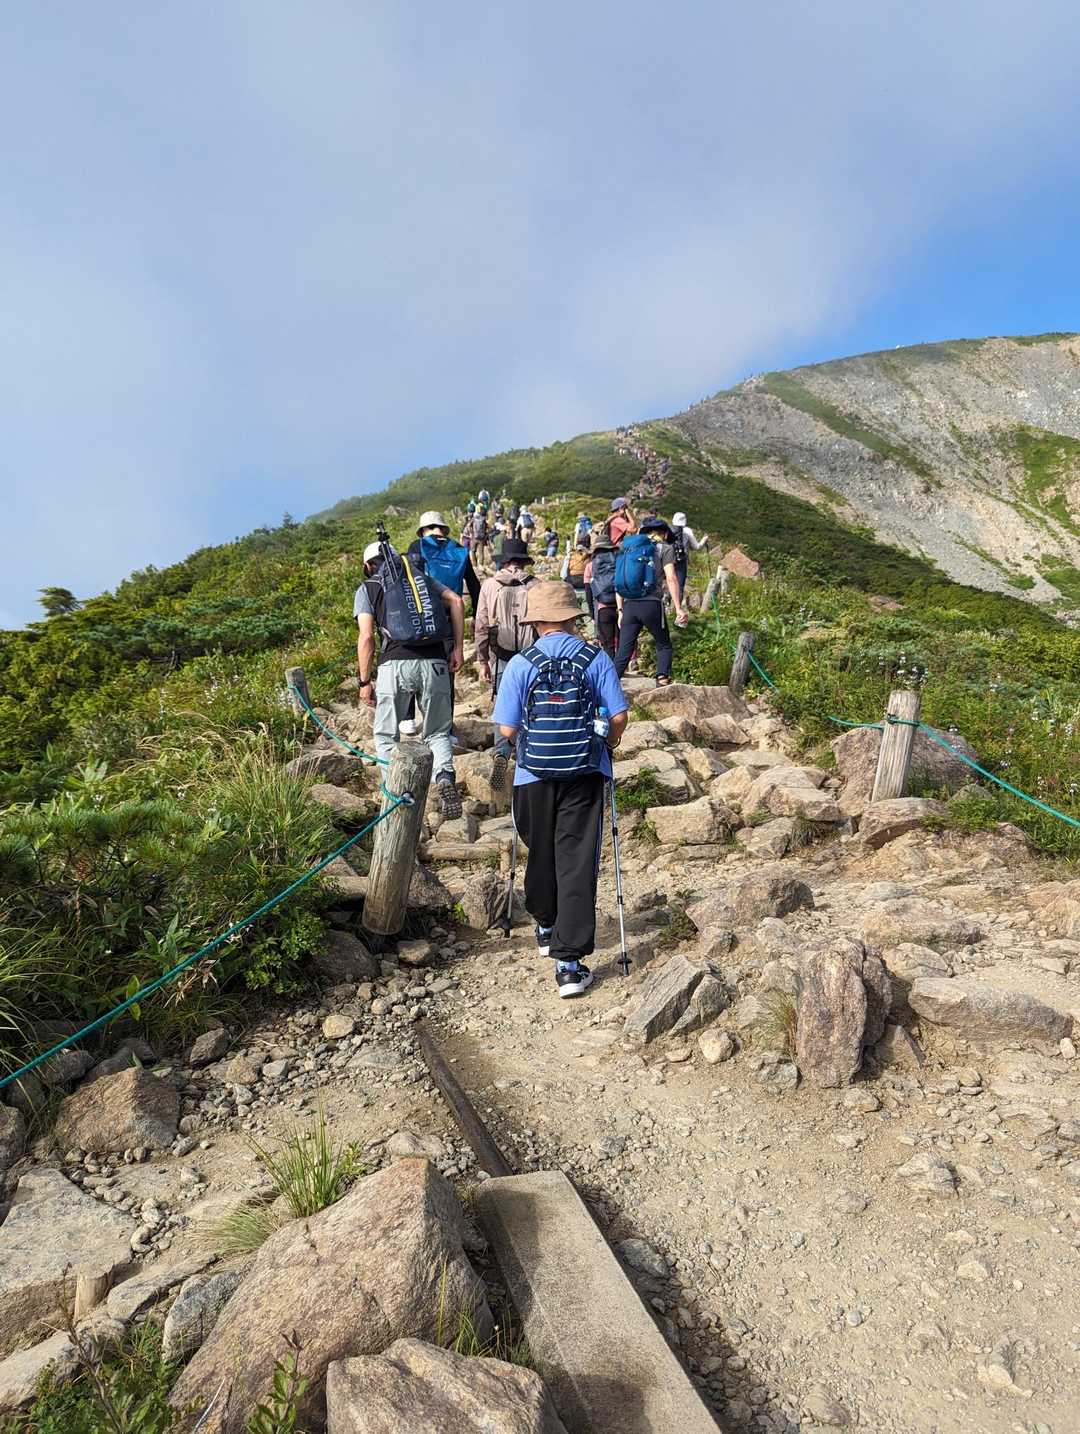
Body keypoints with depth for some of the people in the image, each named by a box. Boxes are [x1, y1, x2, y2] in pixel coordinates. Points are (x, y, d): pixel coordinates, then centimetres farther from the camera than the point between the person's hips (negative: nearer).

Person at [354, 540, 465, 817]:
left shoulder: (367, 588, 13)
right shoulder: (421, 576, 21)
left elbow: (366, 636, 1)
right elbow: (456, 601, 8)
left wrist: (364, 681, 4)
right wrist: (458, 647, 9)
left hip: (395, 665, -2)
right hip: (435, 663, 2)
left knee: (387, 736, 13)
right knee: (437, 733, 14)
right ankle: (445, 777, -12)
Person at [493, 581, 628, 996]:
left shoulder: (520, 664, -7)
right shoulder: (596, 659, -4)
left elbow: (507, 729, -8)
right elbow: (619, 718, -6)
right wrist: (606, 744, 14)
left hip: (534, 775, 1)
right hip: (584, 774, 0)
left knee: (541, 853, 20)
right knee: (577, 861, 2)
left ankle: (546, 928, 40)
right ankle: (570, 961, 0)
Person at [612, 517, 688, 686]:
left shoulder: (628, 548, 21)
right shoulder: (664, 548, 6)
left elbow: (619, 582, 18)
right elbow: (671, 579, -8)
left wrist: (621, 611, 20)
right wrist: (679, 608, -10)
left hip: (629, 605, 4)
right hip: (651, 604, -4)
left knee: (623, 651, 5)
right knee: (664, 645, 14)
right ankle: (662, 681, 1)